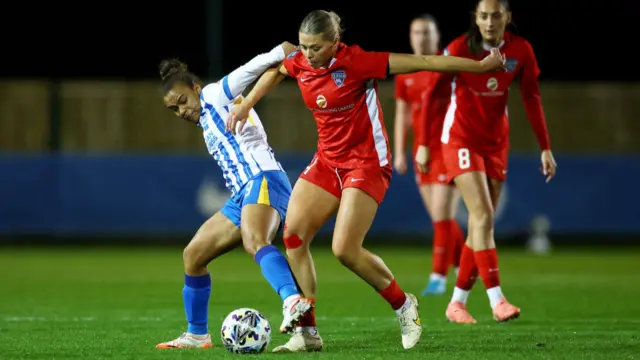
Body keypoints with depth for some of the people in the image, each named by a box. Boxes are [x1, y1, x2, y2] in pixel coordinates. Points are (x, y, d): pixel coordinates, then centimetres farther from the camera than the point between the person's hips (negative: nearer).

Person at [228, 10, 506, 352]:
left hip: (366, 162, -7)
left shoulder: (356, 62, -22)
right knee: (293, 236, -8)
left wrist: (481, 65, -16)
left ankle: (403, 305, 9)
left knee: (345, 250, -16)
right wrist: (245, 105, 22)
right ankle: (307, 332, -1)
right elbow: (274, 70, 23)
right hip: (328, 160, 7)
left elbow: (422, 63, -19)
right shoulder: (297, 62, -4)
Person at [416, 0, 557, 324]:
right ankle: (496, 300, -22)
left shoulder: (521, 50, -6)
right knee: (483, 216, -17)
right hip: (461, 138, -4)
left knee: (481, 224, 5)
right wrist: (423, 144, -7)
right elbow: (430, 94, -8)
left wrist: (545, 148, 3)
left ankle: (457, 302, 15)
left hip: (496, 142, 4)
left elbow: (531, 98, 3)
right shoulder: (460, 49, -16)